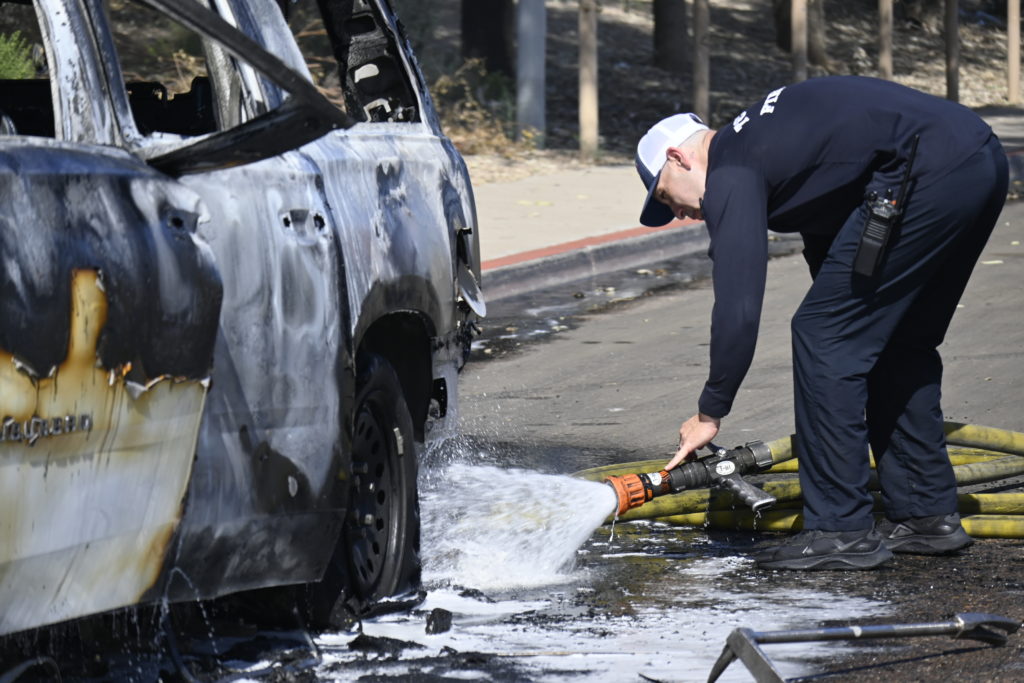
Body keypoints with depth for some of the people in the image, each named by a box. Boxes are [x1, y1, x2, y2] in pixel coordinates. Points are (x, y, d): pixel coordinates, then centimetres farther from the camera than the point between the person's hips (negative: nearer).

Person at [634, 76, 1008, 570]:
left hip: (928, 174, -10)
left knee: (824, 335, 0)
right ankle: (927, 515, 27)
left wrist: (710, 414, 5)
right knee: (901, 341, 23)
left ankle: (841, 530, 2)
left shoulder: (730, 177, 0)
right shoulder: (764, 139, 29)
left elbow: (738, 307, -6)